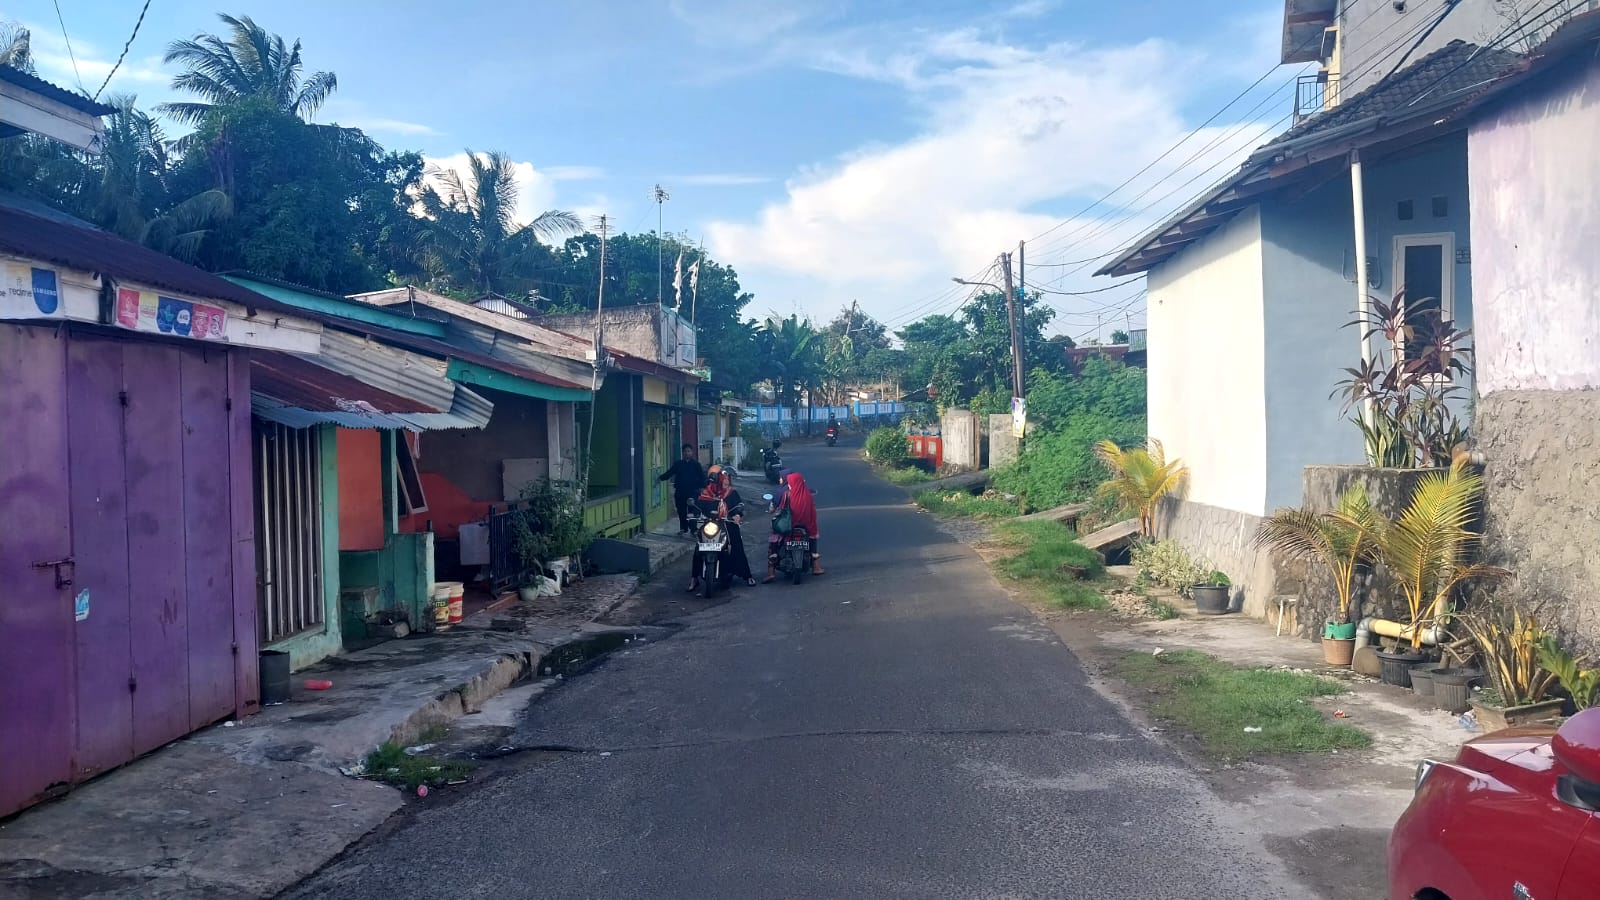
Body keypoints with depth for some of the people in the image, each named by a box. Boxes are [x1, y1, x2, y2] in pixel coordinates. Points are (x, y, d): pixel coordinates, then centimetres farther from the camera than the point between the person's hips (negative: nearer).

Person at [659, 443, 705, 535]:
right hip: (680, 492, 2)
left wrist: (701, 487, -11)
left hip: (692, 492, -2)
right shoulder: (678, 464, 8)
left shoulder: (696, 464, 3)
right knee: (681, 511, 5)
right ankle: (683, 529, 17)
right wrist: (661, 478, -7)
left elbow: (702, 477, 1)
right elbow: (669, 472, 5)